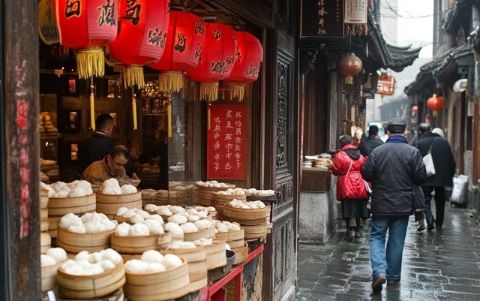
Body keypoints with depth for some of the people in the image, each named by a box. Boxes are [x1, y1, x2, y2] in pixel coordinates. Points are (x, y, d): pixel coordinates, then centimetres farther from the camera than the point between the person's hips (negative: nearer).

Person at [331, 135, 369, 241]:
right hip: (360, 187, 5)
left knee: (349, 208, 0)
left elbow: (335, 170, -6)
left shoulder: (340, 156, -10)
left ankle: (351, 229, -12)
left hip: (347, 187, -5)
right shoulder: (360, 156, 6)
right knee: (358, 207, 15)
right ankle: (357, 230, 26)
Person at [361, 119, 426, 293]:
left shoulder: (377, 151, -6)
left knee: (377, 236, 10)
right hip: (403, 205, 1)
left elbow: (366, 174, -6)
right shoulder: (413, 152, -7)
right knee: (397, 241, 11)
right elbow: (421, 177, -7)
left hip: (381, 204, -1)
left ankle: (379, 271, -9)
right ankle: (393, 276, 21)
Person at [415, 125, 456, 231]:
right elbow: (452, 161, 2)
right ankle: (439, 223, 22)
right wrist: (450, 174, 13)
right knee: (440, 200, 15)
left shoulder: (420, 143, 1)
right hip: (441, 177, 2)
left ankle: (429, 217, -18)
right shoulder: (444, 142, 4)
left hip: (425, 178, -2)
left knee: (426, 199, 5)